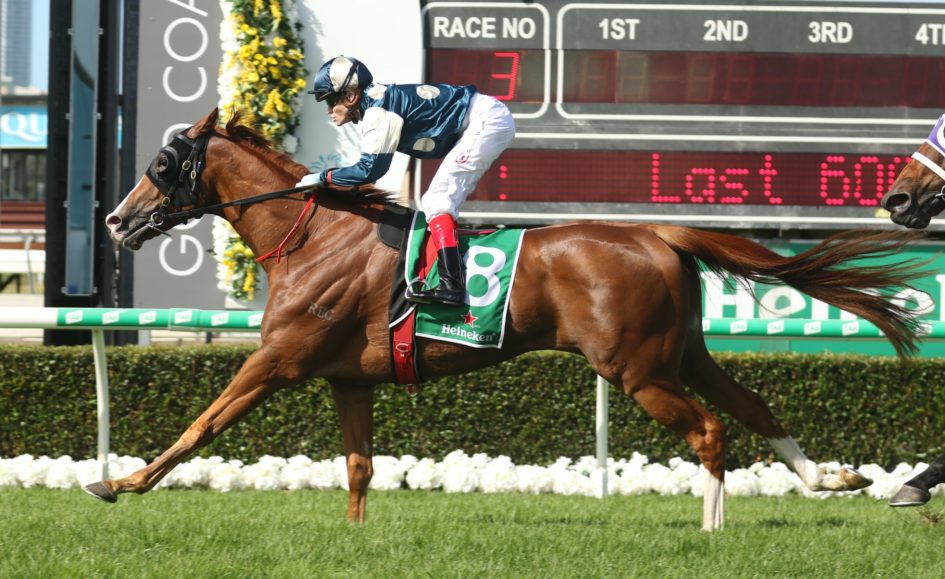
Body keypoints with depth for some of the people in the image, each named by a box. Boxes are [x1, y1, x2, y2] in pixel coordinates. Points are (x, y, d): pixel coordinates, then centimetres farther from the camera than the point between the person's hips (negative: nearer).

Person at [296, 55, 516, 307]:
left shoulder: (379, 111, -18)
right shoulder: (381, 100, 11)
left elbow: (370, 170, -20)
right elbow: (369, 166, 19)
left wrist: (323, 177, -11)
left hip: (486, 121, -10)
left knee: (438, 199, -16)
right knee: (434, 202, 13)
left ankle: (451, 285, -26)